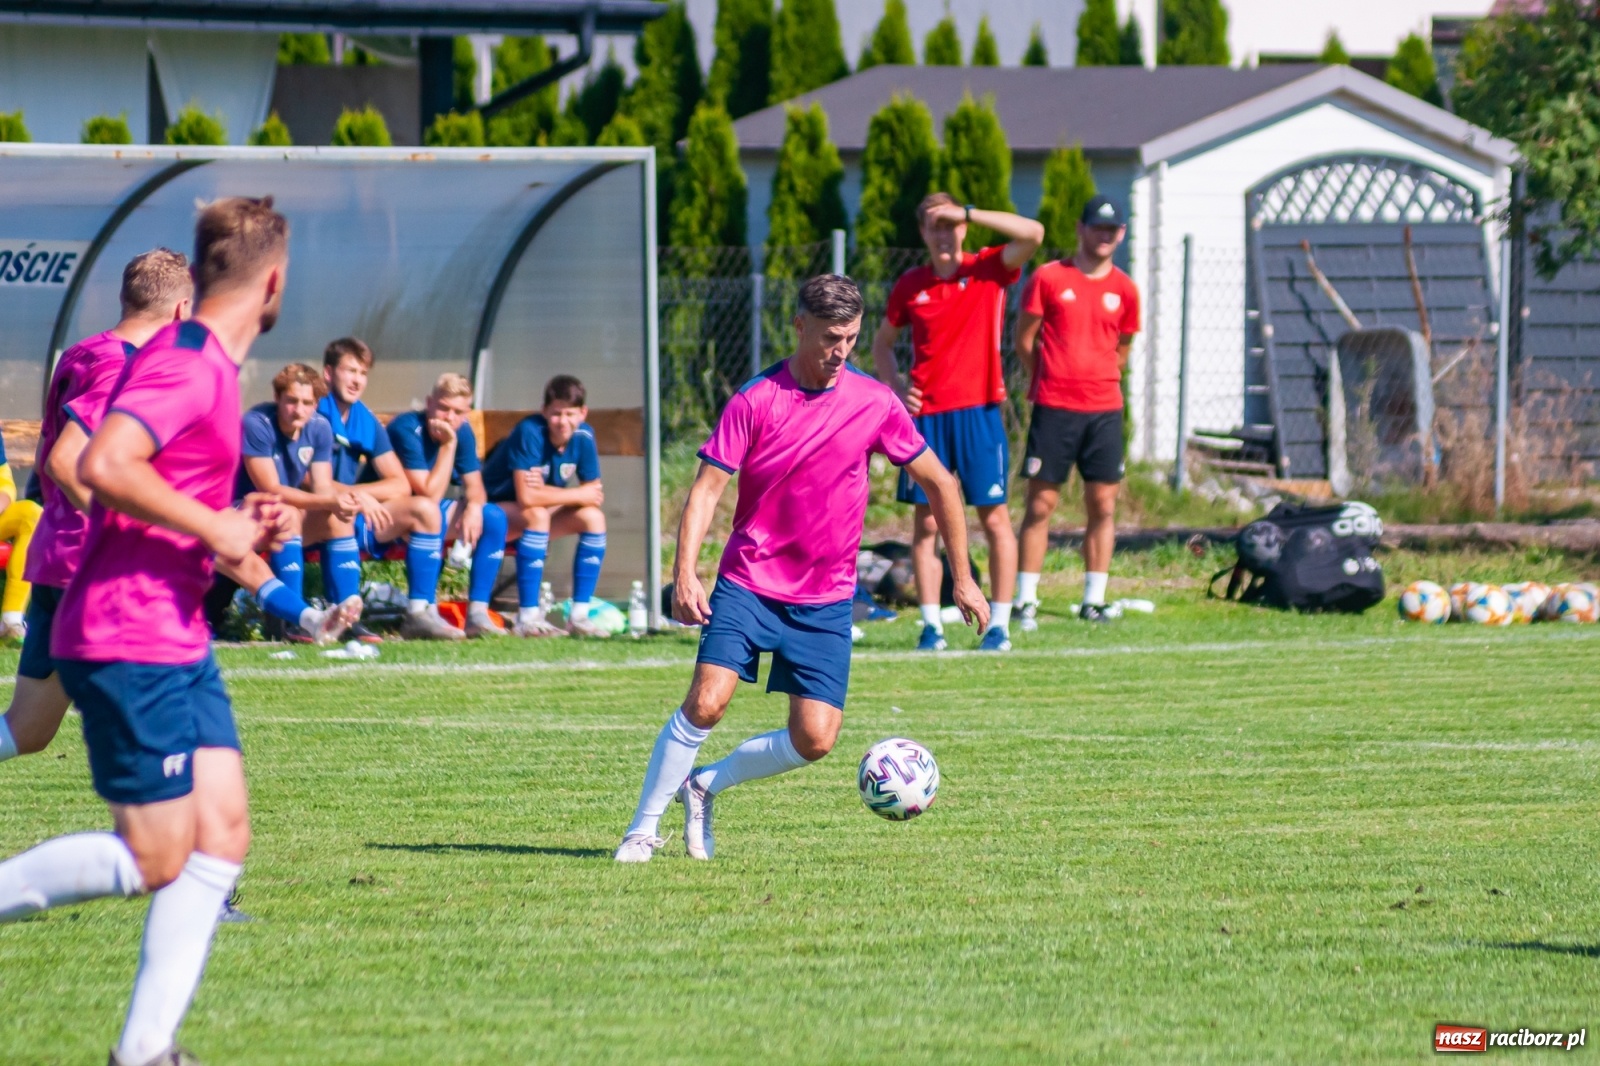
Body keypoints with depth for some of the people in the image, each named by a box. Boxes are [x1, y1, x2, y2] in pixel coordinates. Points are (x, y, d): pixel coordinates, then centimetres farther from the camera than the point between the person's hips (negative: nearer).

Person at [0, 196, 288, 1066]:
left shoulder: (206, 364, 14)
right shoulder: (187, 364, -17)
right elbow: (103, 466, -30)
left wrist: (232, 526, 15)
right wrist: (215, 530, -21)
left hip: (178, 642, 10)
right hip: (130, 643, -10)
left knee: (223, 833, 4)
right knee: (155, 858, -8)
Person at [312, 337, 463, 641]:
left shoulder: (368, 422, 10)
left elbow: (400, 486, 7)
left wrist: (359, 493, -11)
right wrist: (354, 495, -27)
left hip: (359, 518, 7)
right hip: (310, 519, -7)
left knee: (424, 509, -6)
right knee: (339, 515, -38)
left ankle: (420, 613, -12)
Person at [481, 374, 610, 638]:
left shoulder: (583, 436, -9)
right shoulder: (530, 432, -27)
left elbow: (596, 494, -8)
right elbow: (526, 497, -34)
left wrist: (546, 491, -26)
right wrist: (579, 495, -21)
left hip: (537, 511, 6)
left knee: (593, 518, -13)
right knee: (537, 516, -34)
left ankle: (579, 616, -11)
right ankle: (528, 618, -34)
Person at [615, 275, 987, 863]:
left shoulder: (874, 403, -2)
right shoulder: (755, 400, -8)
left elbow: (938, 483, 8)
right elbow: (707, 488, -10)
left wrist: (963, 578, 9)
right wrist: (685, 573, -23)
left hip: (826, 601, 2)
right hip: (747, 585, -2)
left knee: (815, 739, -6)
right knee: (706, 703, -19)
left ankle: (705, 785, 18)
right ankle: (644, 826, -2)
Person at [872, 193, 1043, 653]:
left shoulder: (988, 270, 0)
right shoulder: (911, 284, 8)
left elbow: (1033, 234, -17)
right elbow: (882, 342, 19)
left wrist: (967, 212, -18)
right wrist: (894, 385, 1)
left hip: (978, 410, -2)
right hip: (926, 413, 2)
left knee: (994, 517, -1)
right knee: (925, 520, 1)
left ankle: (999, 625, 5)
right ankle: (931, 627, 6)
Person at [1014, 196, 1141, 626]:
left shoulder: (1124, 290, 8)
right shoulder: (1048, 278, 0)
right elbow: (1024, 339, 6)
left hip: (1104, 409, 3)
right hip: (1054, 408, -3)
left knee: (1103, 505, 1)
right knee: (1041, 504, -3)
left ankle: (1094, 600, 7)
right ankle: (1026, 601, 1)